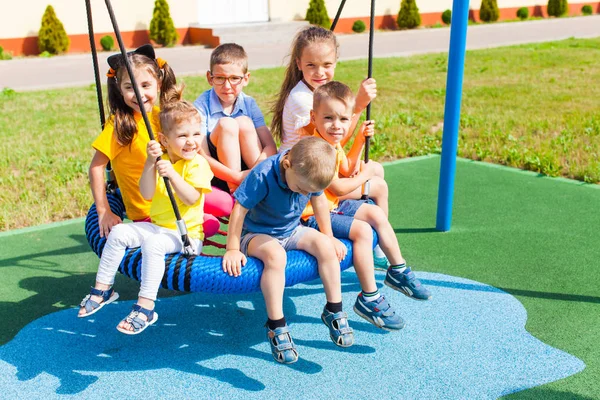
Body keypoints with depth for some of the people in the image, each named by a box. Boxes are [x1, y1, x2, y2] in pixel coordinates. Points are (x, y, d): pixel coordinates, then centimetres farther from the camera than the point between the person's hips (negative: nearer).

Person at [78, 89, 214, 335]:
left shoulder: (198, 163, -9)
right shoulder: (161, 160, 6)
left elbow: (191, 198, -22)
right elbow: (147, 194, -7)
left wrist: (172, 174, -31)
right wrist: (150, 163, -18)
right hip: (156, 226, 7)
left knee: (152, 243, -32)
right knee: (118, 232, -7)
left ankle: (145, 307, -28)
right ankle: (102, 289, 7)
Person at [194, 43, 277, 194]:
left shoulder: (249, 104, -2)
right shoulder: (202, 106, -13)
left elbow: (270, 147, -9)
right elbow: (202, 157, -20)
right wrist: (237, 177, -33)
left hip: (246, 170, 3)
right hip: (216, 177, -3)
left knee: (244, 123, -19)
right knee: (226, 124, -23)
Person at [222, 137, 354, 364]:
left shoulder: (309, 173, -14)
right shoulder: (262, 175, -31)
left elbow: (319, 200, 5)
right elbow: (239, 210, -25)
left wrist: (329, 237, 7)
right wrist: (232, 250, -21)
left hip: (291, 230, 5)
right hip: (256, 233, -5)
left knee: (325, 245, -19)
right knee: (275, 255, -36)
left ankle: (334, 311, -4)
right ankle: (276, 327, -26)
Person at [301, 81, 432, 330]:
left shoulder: (331, 141, 5)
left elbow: (346, 169, 20)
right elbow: (339, 188, -24)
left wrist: (360, 139, 12)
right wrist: (365, 174, -8)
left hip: (330, 205, 11)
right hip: (313, 214, -11)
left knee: (376, 213, 11)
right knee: (362, 230, -23)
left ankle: (398, 271, 25)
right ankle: (369, 299, -13)